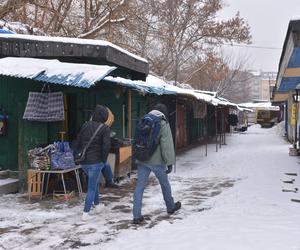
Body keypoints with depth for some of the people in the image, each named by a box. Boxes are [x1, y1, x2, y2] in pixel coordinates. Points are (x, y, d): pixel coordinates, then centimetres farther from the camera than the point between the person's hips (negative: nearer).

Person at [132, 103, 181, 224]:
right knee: (165, 184, 17)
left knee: (140, 186, 3)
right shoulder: (163, 124, -9)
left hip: (142, 160, 4)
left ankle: (137, 215, 0)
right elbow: (167, 145, -16)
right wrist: (170, 162, -15)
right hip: (156, 161, -4)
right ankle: (171, 207, 36)